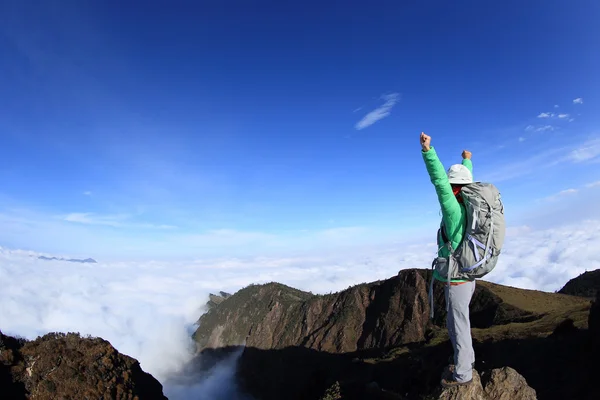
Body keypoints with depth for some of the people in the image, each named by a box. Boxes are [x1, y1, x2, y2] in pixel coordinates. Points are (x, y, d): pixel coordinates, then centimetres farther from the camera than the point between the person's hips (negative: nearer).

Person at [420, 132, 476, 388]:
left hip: (456, 279, -9)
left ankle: (462, 373, 21)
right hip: (466, 275, 9)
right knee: (459, 321, 23)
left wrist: (427, 150, -42)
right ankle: (466, 360, 39)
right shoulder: (469, 205, 1)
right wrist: (467, 161, 38)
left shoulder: (454, 209, -24)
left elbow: (439, 180, -35)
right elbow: (468, 181, 19)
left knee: (458, 325, 5)